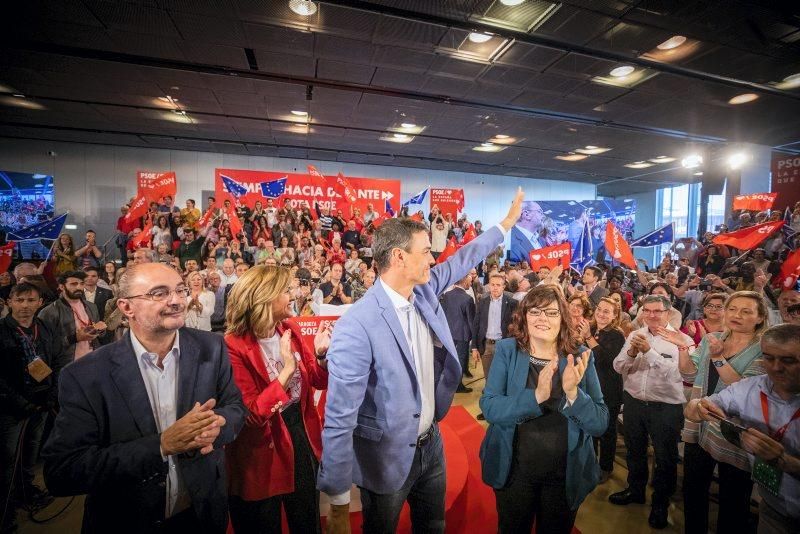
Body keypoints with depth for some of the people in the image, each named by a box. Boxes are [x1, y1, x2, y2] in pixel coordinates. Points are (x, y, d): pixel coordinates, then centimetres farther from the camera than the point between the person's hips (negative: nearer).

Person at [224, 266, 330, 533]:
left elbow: (319, 381, 4)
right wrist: (286, 370, -31)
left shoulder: (288, 331, -3)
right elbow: (251, 415, -23)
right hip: (262, 453, -5)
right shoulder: (234, 346, -21)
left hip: (301, 434, 6)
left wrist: (322, 355, -16)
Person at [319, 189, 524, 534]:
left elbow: (463, 259, 8)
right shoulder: (357, 327, -30)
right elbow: (339, 420, -26)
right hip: (386, 458, -6)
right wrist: (338, 503, -19)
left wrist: (507, 222, 17)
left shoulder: (425, 292, -9)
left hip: (431, 444, 7)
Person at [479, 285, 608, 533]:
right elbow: (489, 408, -19)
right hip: (513, 470, -1)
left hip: (566, 475, 1)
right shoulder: (507, 350, -12)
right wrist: (536, 395, -33)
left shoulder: (580, 357, -9)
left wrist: (573, 392, -29)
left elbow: (600, 425, -10)